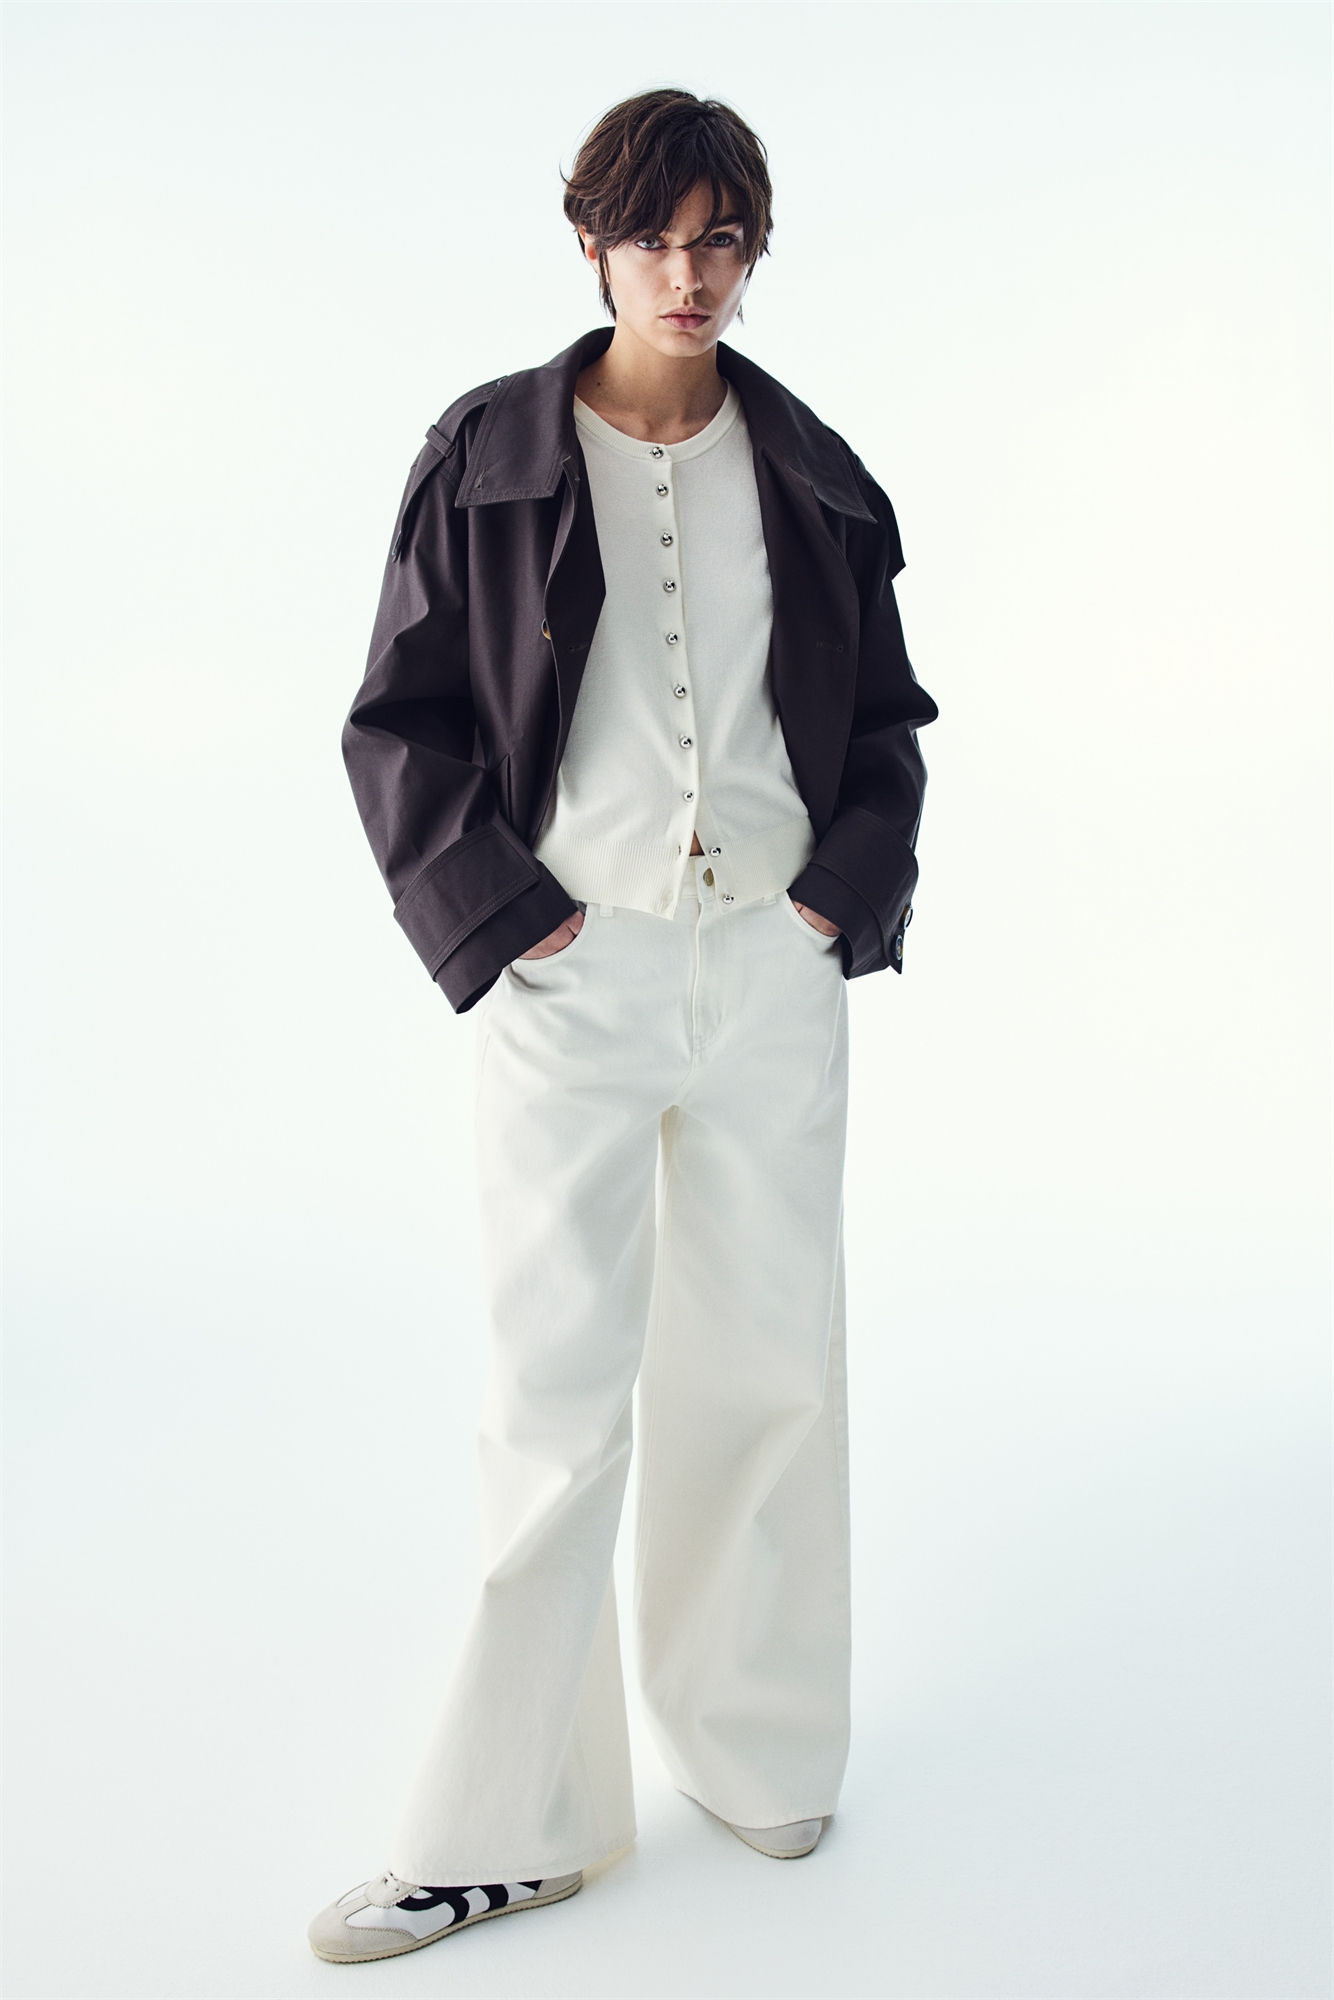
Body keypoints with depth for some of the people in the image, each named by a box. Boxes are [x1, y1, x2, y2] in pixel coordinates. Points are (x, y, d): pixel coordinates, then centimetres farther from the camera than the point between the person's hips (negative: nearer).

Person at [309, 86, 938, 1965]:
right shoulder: (488, 458, 1)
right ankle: (505, 1825, 15)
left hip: (774, 967, 3)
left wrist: (854, 884, 3)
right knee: (558, 1396, -1)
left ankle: (756, 1744, 31)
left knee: (769, 1363, 11)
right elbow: (398, 718, 2)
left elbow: (886, 715, 17)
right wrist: (490, 908, -8)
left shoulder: (811, 474, 9)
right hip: (574, 970, -3)